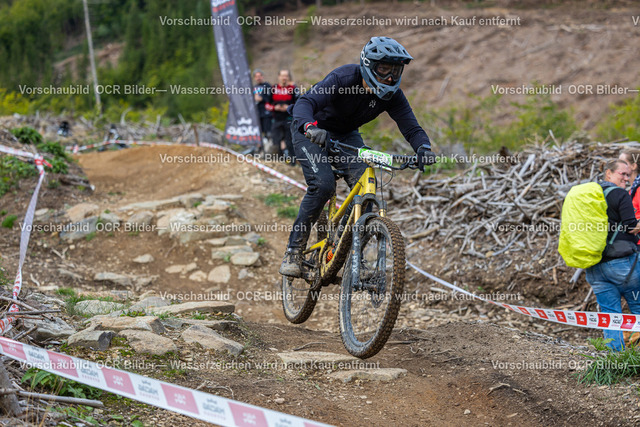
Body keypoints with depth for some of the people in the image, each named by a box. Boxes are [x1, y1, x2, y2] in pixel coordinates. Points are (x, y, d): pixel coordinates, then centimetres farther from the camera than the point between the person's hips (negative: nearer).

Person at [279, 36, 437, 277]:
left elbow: (411, 127, -19)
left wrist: (423, 148, -42)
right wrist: (310, 128, -64)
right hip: (311, 131, -5)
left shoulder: (392, 95, -17)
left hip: (346, 135, 5)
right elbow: (304, 104, -42)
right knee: (323, 185, -26)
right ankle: (293, 252, -14)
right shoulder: (343, 79, -33)